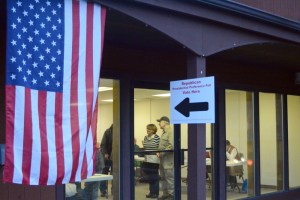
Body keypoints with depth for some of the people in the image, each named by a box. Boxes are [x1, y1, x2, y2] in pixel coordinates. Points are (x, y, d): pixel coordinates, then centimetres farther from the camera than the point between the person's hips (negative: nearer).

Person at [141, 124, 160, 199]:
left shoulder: (156, 137, -10)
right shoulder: (145, 137, 10)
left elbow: (159, 148, -8)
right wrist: (143, 145, -4)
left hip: (154, 160, -6)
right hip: (147, 159, 7)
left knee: (154, 176, 1)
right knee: (149, 177, 11)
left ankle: (156, 193, 10)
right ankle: (151, 192, 22)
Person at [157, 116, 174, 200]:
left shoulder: (171, 132, -14)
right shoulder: (164, 133, 18)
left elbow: (171, 146, -22)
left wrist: (162, 153, -17)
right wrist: (159, 152, 7)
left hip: (168, 160, -10)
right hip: (163, 159, 10)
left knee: (170, 177, -5)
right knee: (163, 177, 14)